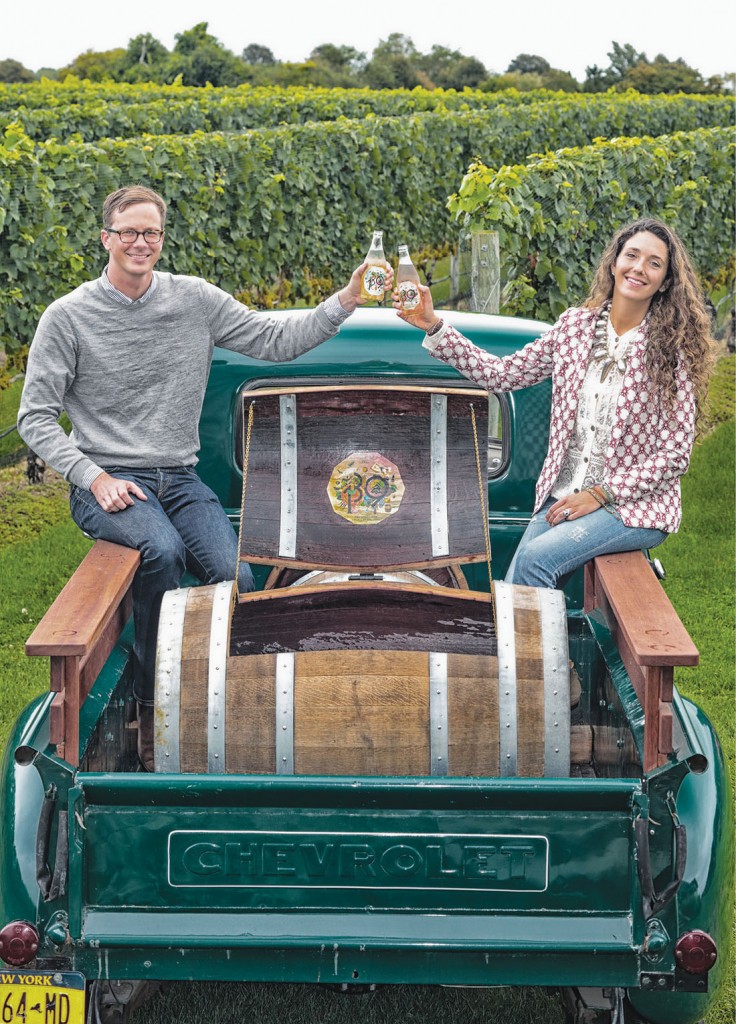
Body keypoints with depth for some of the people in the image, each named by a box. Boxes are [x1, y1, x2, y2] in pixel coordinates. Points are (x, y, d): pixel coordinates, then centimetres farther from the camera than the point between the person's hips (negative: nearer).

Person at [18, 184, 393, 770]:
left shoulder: (196, 301, 6)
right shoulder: (68, 317, -1)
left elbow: (277, 341, 6)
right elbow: (36, 416, 0)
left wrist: (346, 301, -7)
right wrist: (94, 477, -12)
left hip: (180, 479, 3)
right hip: (108, 483, -3)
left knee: (235, 576, -23)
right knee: (162, 550, -34)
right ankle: (153, 711, -18)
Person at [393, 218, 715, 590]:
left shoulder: (672, 349, -7)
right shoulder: (576, 324, 4)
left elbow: (675, 454, -8)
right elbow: (501, 374, 3)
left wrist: (599, 495, -12)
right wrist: (433, 327, -4)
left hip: (635, 503, -3)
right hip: (563, 496, 4)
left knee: (536, 559, -26)